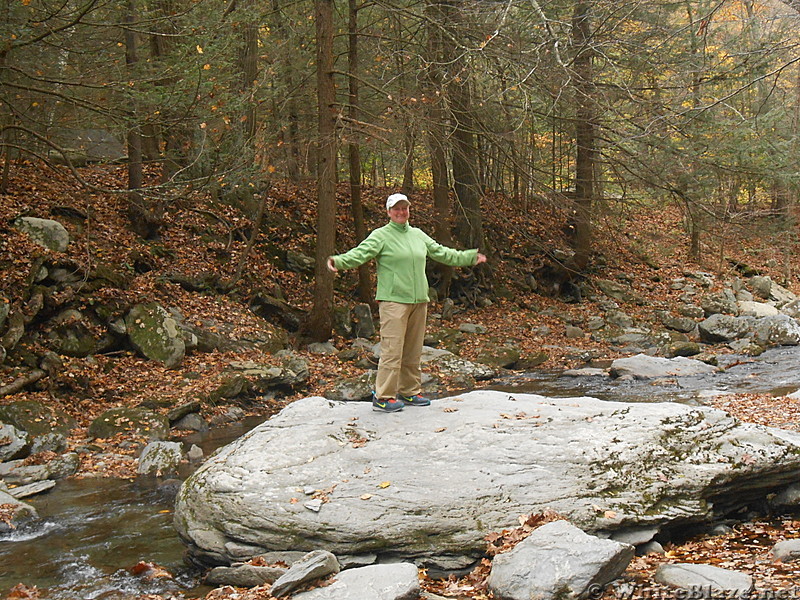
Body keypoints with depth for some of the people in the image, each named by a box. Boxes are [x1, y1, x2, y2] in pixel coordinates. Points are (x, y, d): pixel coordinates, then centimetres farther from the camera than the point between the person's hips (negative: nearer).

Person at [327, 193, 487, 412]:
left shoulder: (418, 235, 18)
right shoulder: (381, 235, -2)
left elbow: (441, 253, 28)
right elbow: (360, 253, -15)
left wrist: (470, 257, 34)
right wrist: (339, 261, -34)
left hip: (419, 300, 7)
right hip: (393, 301, -7)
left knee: (413, 351, 12)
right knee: (392, 349, -10)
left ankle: (410, 391, 22)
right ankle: (383, 397, -6)